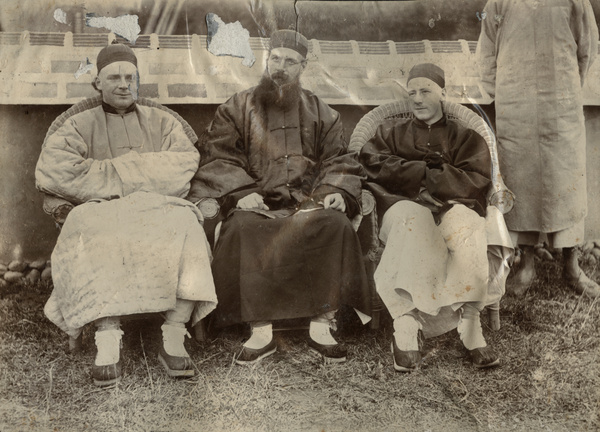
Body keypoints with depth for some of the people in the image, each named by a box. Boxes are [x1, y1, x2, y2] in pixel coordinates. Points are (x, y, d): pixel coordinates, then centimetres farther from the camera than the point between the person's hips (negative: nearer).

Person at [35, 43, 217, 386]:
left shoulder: (162, 122, 21)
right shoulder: (80, 126, 17)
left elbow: (183, 167, 0)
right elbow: (52, 172, -5)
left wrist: (112, 172, -5)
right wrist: (144, 175, -5)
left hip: (159, 210, 1)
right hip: (104, 212, -1)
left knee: (184, 225, -33)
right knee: (94, 234, -36)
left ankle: (174, 339, -34)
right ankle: (108, 340, -38)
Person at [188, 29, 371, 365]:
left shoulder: (322, 114, 21)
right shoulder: (237, 109, 15)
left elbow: (339, 160, 15)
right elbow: (218, 159, 5)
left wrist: (335, 190, -8)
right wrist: (241, 193, -14)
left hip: (309, 203, 1)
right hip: (257, 203, -1)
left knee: (335, 224, -31)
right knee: (244, 228, -34)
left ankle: (322, 327, -24)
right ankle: (261, 332, -30)